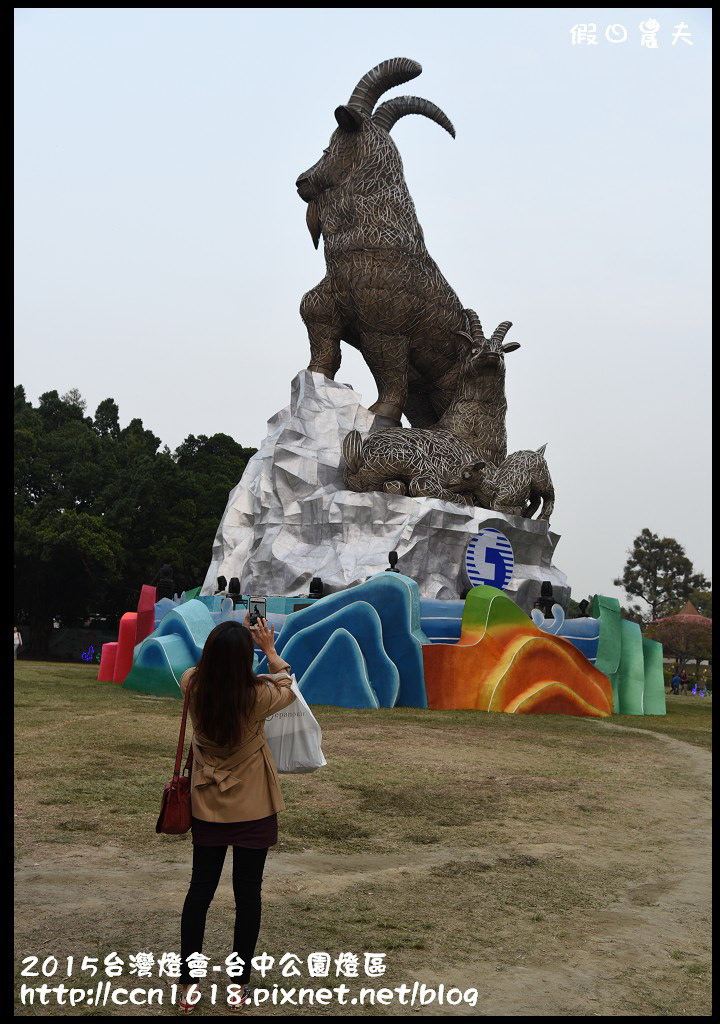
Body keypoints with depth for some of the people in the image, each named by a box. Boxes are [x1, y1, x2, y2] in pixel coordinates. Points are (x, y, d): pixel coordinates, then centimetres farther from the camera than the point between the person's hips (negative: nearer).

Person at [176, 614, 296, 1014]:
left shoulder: (192, 686, -15)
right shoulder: (258, 697, -22)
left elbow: (211, 668, 11)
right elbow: (288, 686, 2)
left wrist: (232, 636, 13)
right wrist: (269, 649, 11)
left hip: (207, 809, 3)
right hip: (253, 811, -3)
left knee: (200, 889, 14)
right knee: (247, 893, 10)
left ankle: (188, 983, 19)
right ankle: (239, 985, 19)